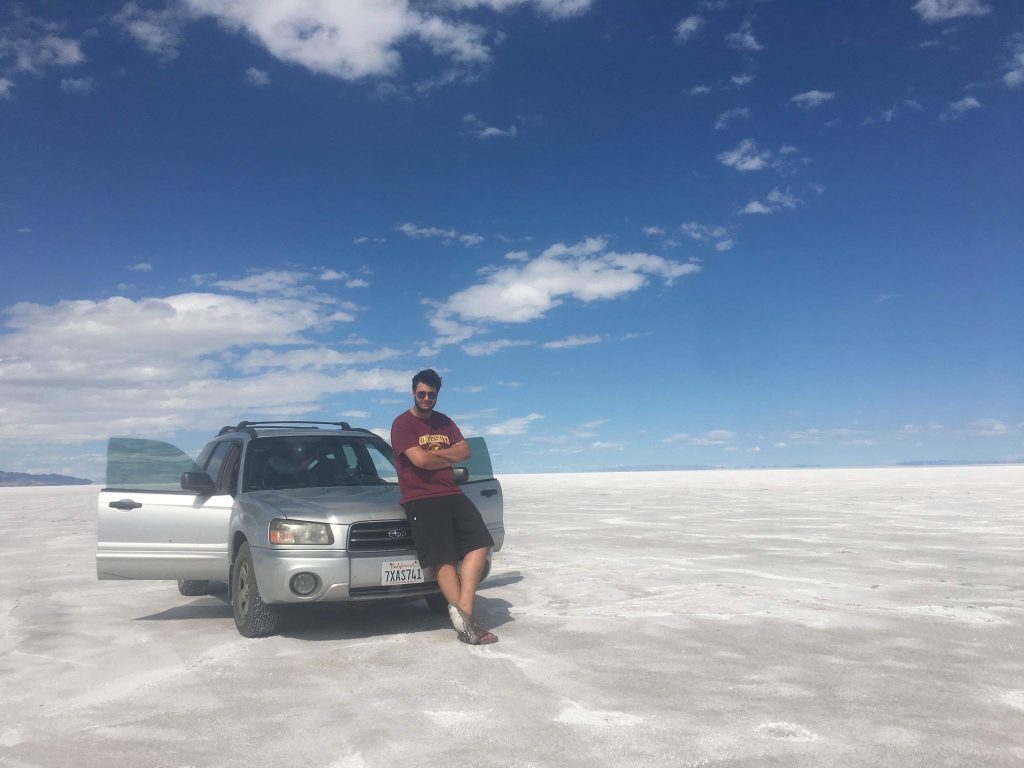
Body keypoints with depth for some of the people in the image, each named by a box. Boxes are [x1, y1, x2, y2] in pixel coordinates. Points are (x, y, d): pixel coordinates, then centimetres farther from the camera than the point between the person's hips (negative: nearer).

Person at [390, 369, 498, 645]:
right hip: (421, 500, -7)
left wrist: (434, 454, -8)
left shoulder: (444, 422, 19)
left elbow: (464, 451, 6)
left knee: (480, 543, -10)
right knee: (445, 560, -9)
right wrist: (449, 459, 0)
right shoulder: (403, 424, -2)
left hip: (452, 494, 7)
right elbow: (420, 460, -16)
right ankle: (467, 621, -9)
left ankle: (462, 610, -17)